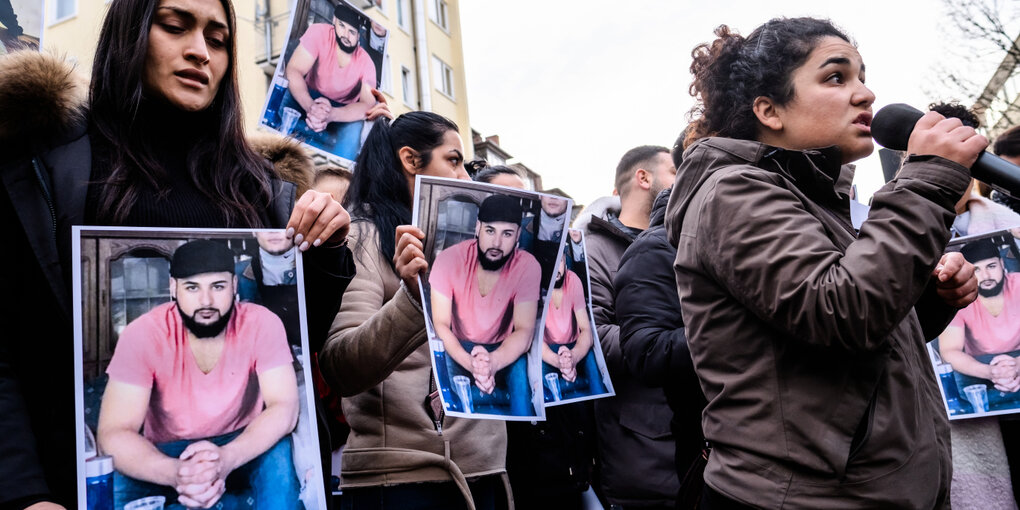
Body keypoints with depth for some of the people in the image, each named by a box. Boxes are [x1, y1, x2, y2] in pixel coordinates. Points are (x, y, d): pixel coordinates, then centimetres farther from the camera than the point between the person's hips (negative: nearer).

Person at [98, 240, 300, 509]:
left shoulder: (262, 324, -18)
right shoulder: (142, 334, -19)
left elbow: (284, 408, -23)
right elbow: (113, 433, -24)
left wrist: (228, 457, -44)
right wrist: (175, 473, -45)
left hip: (241, 447, 0)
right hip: (166, 455, 1)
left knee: (278, 451, -32)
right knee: (119, 481, -29)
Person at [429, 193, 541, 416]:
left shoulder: (528, 266, -19)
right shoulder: (449, 260, -19)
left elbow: (524, 331, -21)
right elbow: (441, 324, -18)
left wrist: (493, 362, -43)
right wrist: (470, 363, -38)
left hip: (503, 349, 1)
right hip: (458, 347, 0)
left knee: (520, 371, -30)